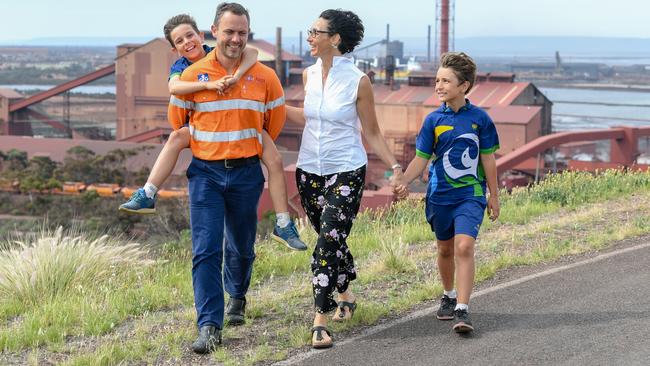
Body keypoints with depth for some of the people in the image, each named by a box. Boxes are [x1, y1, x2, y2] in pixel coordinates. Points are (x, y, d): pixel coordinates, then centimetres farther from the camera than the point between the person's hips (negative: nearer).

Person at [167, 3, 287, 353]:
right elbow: (177, 120, 11)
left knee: (241, 246, 16)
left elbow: (275, 122, 13)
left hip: (246, 172, 1)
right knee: (205, 251, -9)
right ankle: (210, 327, -10)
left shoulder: (265, 77, -3)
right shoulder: (192, 75, -5)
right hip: (205, 172, -1)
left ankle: (237, 298, 44)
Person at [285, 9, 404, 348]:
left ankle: (320, 320, -15)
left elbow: (371, 133, -3)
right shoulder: (309, 75, 3)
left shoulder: (358, 81, -11)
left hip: (346, 171, -5)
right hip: (310, 170, 5)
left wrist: (395, 167, -10)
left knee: (329, 239, -14)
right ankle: (345, 295, 39)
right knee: (331, 239, 15)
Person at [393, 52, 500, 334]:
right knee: (445, 249, 16)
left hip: (470, 194, -3)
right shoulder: (434, 120, -1)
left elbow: (488, 159, 4)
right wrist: (404, 182, -16)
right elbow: (421, 159, 0)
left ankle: (462, 310, -20)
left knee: (464, 247, -18)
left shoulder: (479, 118, -4)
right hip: (440, 194, 3)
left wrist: (494, 195, 8)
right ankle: (449, 296, 39)